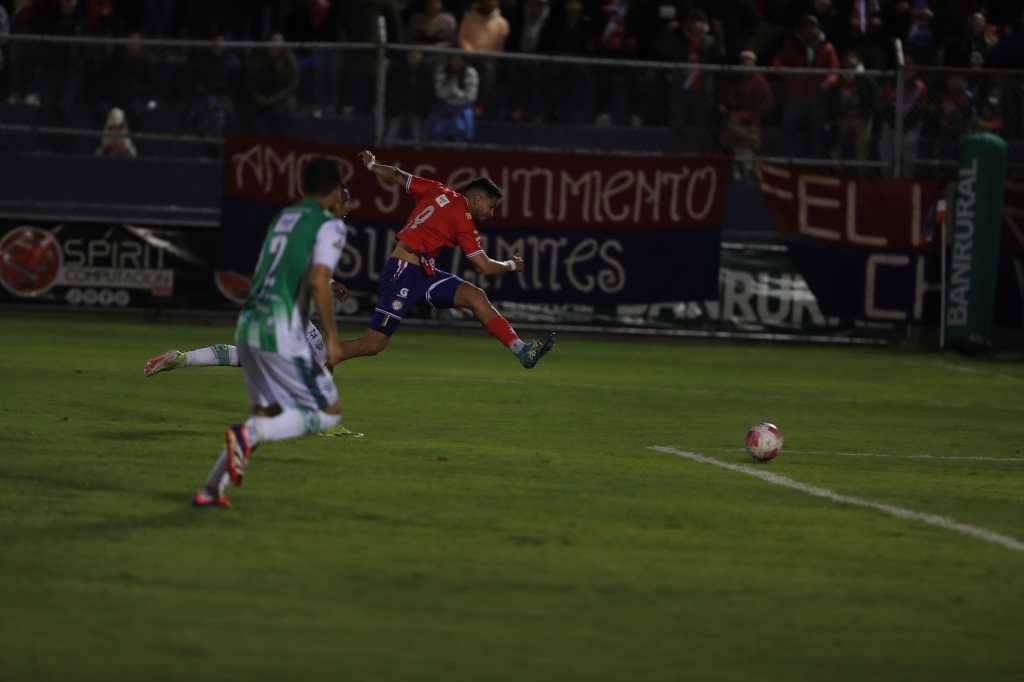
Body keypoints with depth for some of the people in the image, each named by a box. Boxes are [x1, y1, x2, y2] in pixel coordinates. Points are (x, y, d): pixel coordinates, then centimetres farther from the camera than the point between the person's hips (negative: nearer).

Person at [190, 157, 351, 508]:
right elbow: (318, 281, -18)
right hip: (281, 334, -8)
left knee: (268, 412, 21)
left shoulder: (283, 218, 18)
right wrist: (331, 338, -14)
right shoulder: (329, 226, -5)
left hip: (248, 325, 8)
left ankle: (210, 490, 12)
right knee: (328, 412, 2)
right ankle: (247, 436, -17)